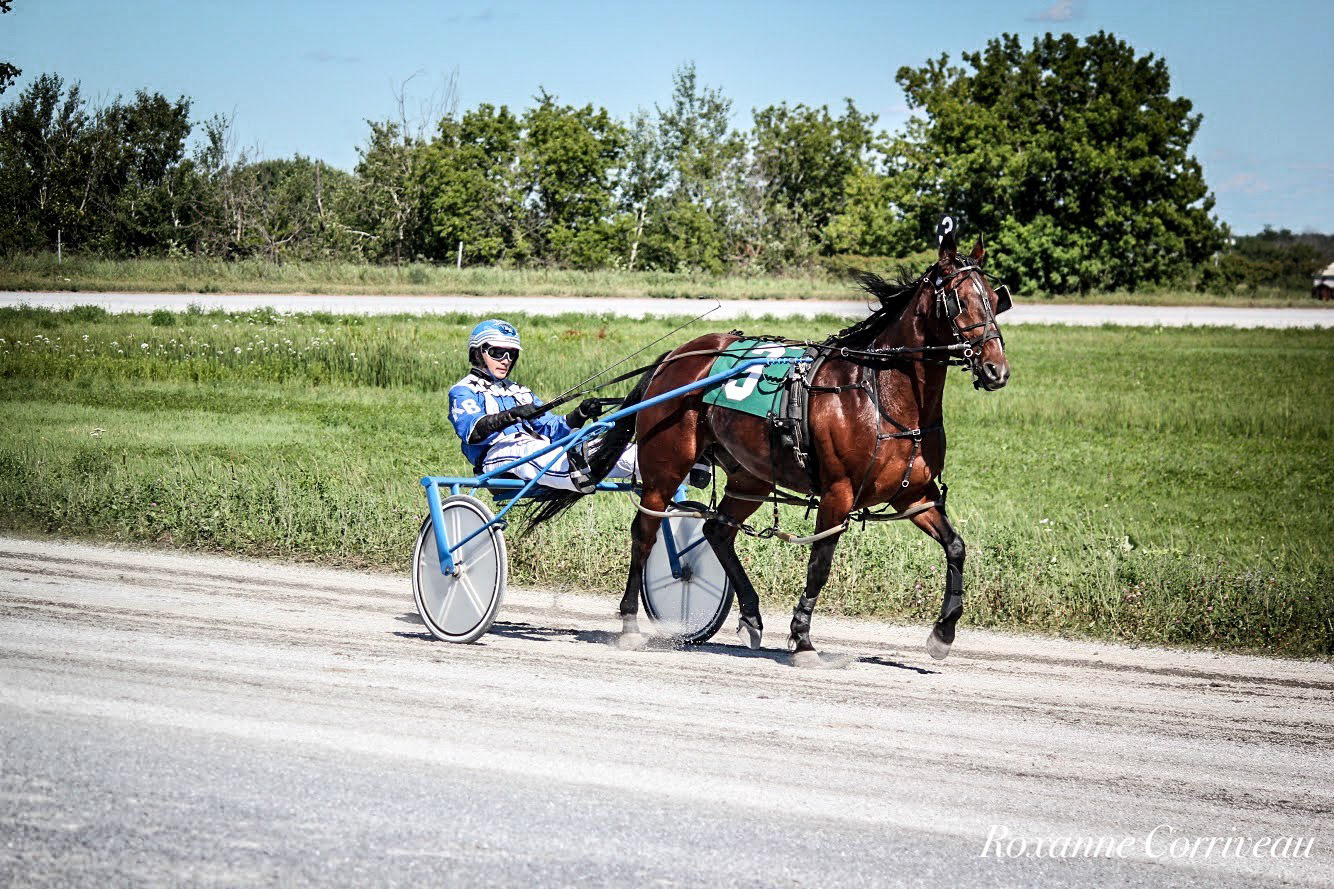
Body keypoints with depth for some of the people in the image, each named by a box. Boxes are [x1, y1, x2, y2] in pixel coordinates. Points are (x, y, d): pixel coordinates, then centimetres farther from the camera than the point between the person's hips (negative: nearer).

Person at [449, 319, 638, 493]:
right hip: (498, 450, -6)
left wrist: (580, 414, 2)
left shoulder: (520, 392, 35)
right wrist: (512, 415, -26)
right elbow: (471, 430, -10)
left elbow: (552, 428, 23)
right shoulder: (463, 391, 14)